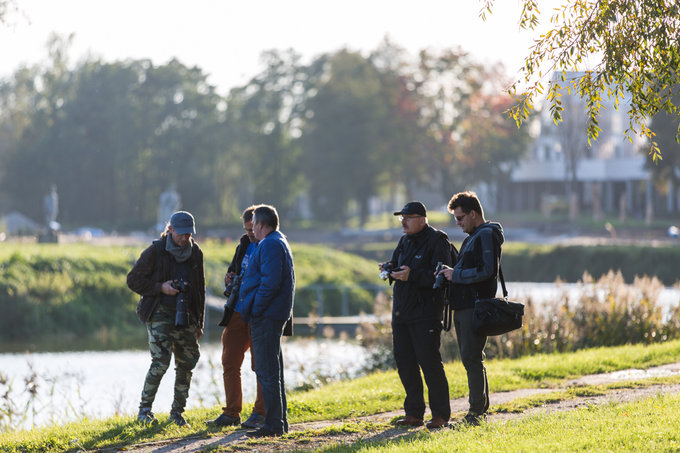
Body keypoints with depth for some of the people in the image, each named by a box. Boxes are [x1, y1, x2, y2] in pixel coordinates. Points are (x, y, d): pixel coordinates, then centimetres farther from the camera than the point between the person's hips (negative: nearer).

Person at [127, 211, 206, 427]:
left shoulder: (195, 253, 7)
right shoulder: (155, 252, -7)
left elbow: (200, 289, 17)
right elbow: (133, 280, -4)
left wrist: (199, 322, 15)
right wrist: (160, 288, -16)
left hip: (186, 316, 5)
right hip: (160, 313, -5)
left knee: (186, 364, 4)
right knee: (161, 361, -18)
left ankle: (177, 412, 17)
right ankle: (144, 409, -7)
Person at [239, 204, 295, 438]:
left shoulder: (270, 245, -14)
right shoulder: (280, 242, 20)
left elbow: (270, 281, -24)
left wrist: (254, 309, -19)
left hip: (265, 315, -11)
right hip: (276, 314, 11)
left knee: (267, 372, -9)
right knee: (272, 370, 16)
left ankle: (274, 423, -10)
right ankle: (279, 421, 21)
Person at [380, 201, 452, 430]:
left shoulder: (436, 241, -10)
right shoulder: (405, 241, 15)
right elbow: (396, 263, 23)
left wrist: (412, 275, -26)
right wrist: (389, 268, 0)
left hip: (425, 314, -8)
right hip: (401, 312, 8)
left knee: (429, 362, -7)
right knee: (404, 363, 9)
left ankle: (441, 415, 0)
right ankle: (414, 413, 18)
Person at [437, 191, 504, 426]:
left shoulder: (487, 235, -10)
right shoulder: (472, 237, 22)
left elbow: (487, 270, -21)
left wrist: (456, 275, -15)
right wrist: (450, 273, 9)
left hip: (476, 307, -10)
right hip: (463, 307, 10)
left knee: (472, 358, -11)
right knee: (471, 358, 12)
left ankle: (477, 410, -9)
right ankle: (481, 410, 16)